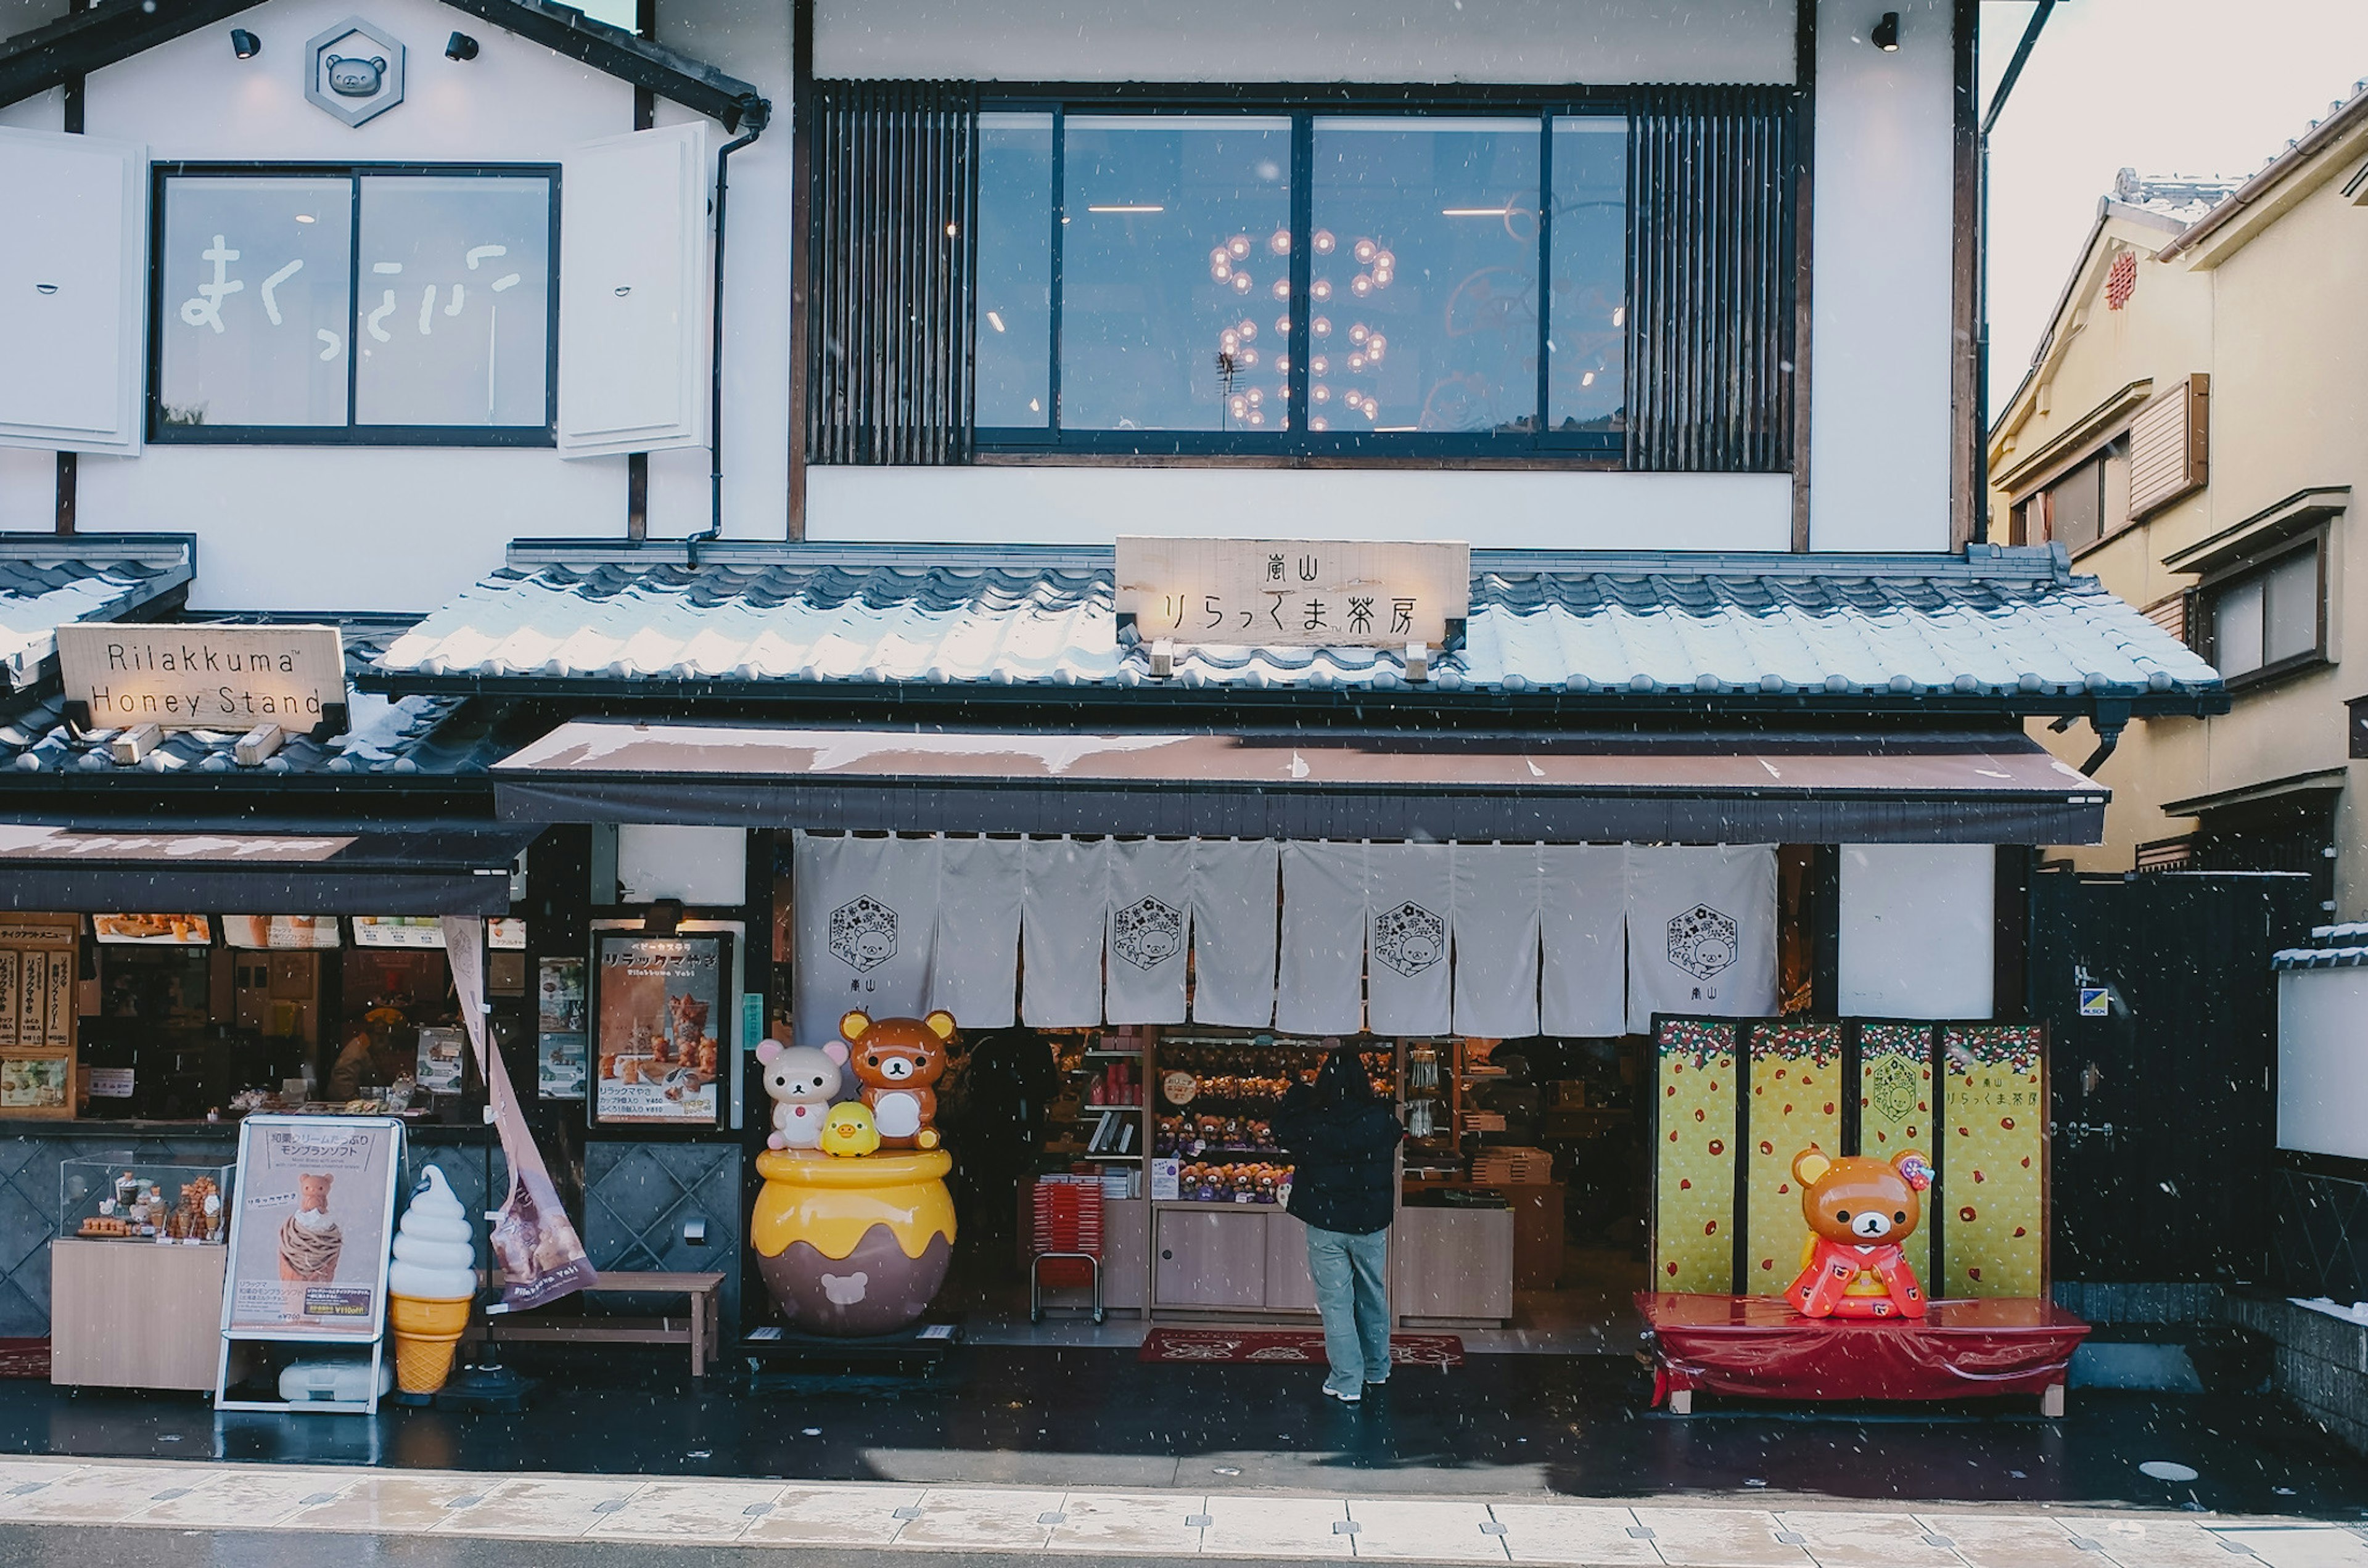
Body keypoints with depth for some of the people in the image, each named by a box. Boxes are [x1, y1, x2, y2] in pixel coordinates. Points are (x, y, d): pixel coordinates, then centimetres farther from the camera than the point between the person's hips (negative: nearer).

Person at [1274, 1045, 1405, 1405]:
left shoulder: (1311, 1123, -16)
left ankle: (1347, 1383, 5)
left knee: (1336, 1303, 4)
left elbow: (1281, 1129, 5)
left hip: (1326, 1226, -3)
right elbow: (1397, 1133, 13)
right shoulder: (1381, 1119, -10)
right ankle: (1377, 1370, 34)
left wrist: (1298, 1092, 18)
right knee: (1373, 1297, 19)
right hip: (1371, 1225, 3)